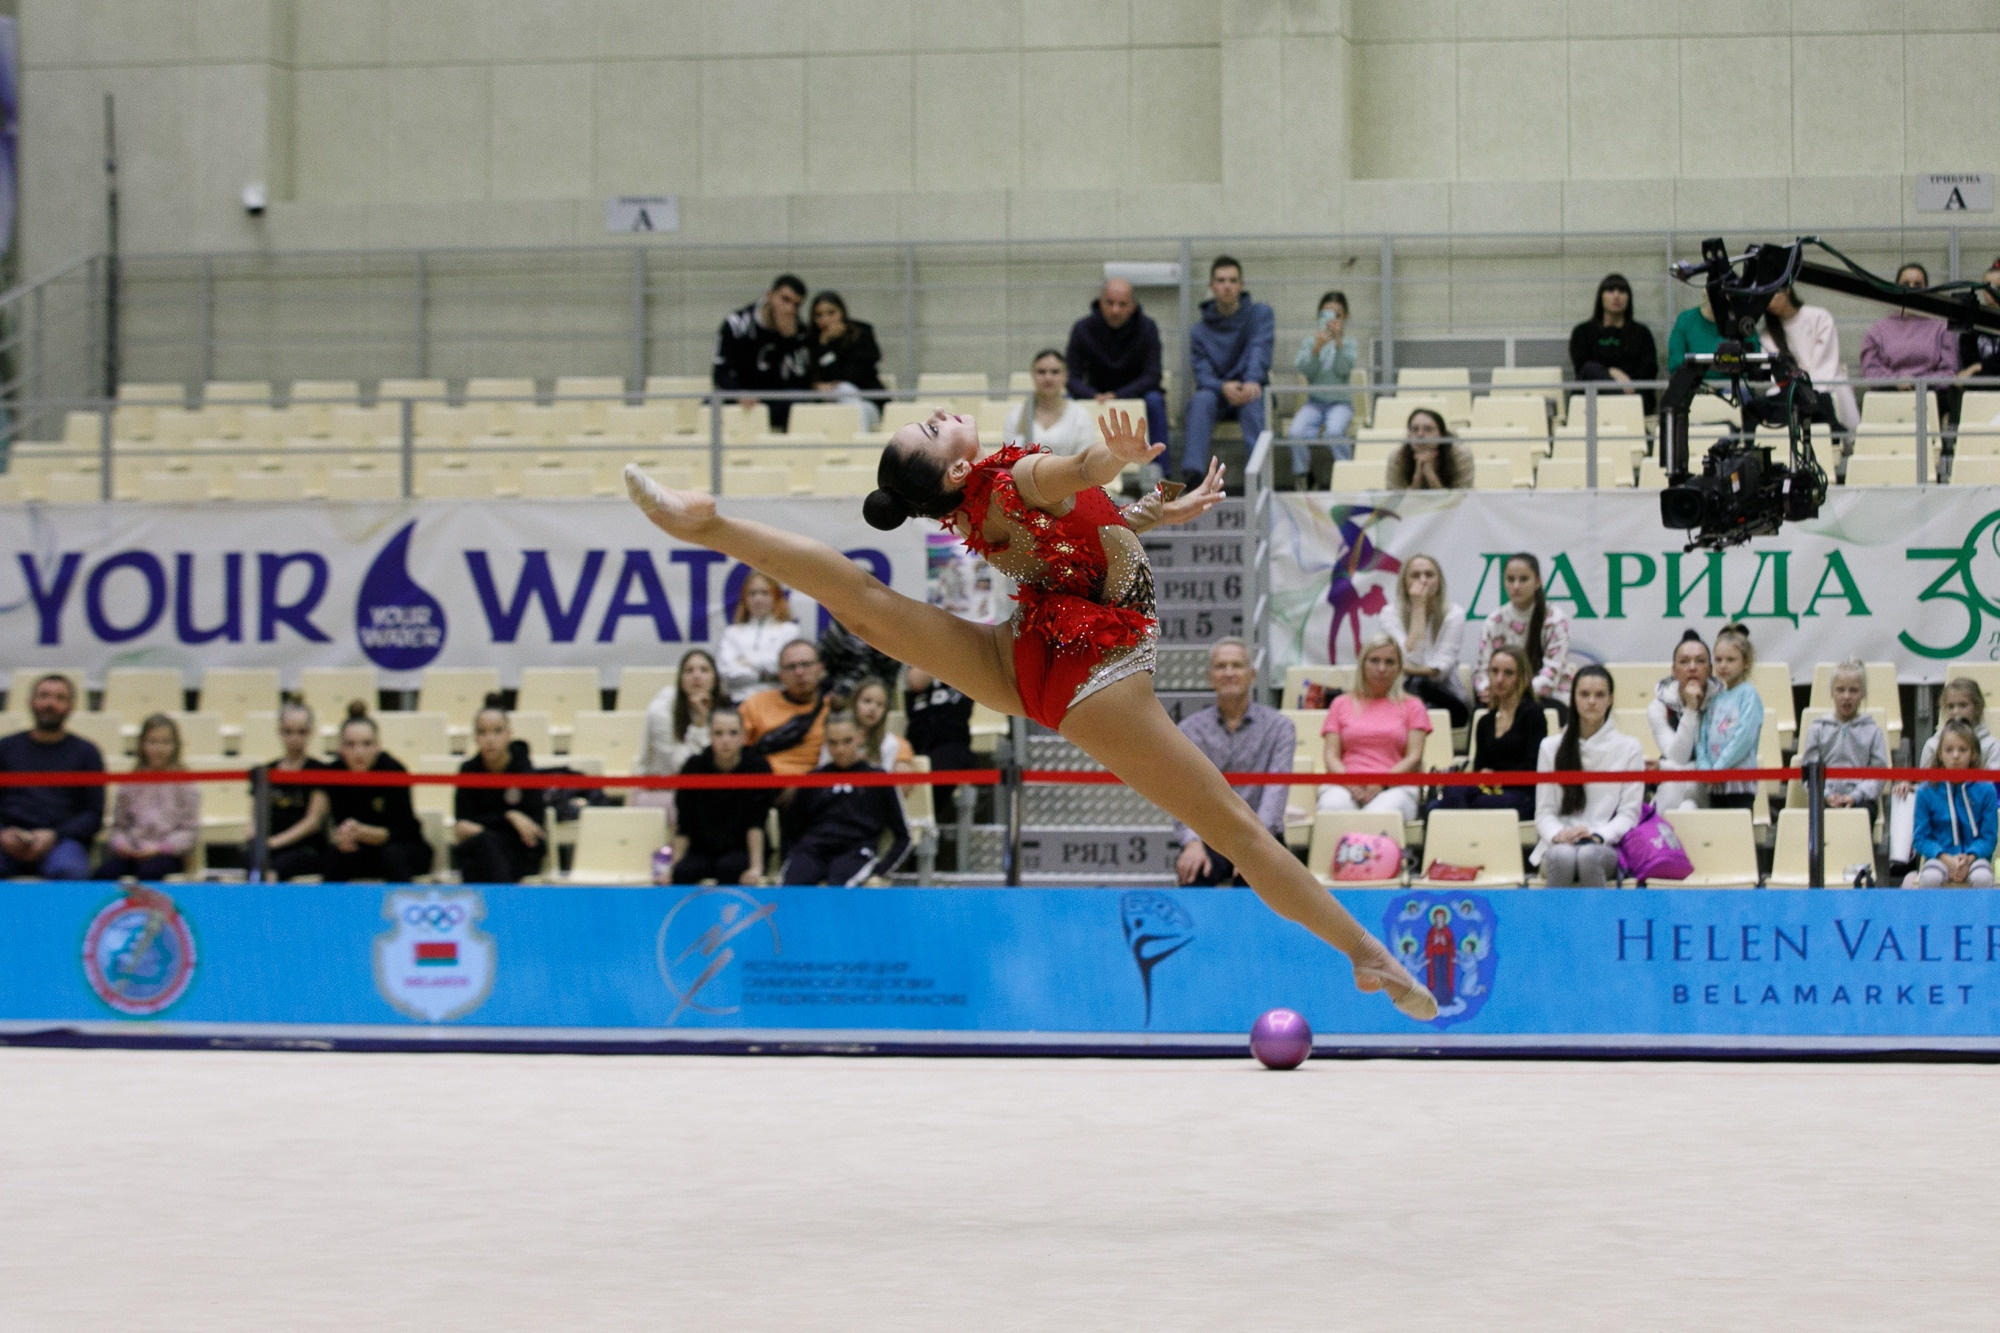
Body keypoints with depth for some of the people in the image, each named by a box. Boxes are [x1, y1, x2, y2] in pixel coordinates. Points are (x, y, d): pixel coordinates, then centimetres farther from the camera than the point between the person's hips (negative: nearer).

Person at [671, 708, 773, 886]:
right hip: (703, 850, 2)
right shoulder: (695, 766, -5)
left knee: (729, 866, -33)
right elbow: (683, 827, -4)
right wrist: (674, 866, -13)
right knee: (683, 871, -28)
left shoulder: (757, 766, -9)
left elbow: (756, 824, -14)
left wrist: (756, 867, -22)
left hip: (743, 852, -2)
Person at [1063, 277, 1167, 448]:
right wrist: (1095, 396, -32)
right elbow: (1072, 377, -10)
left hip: (1136, 393, -1)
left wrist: (1117, 395, -31)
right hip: (1097, 394, 1)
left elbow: (1152, 376, -15)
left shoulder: (1147, 327, -11)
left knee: (1154, 400, -33)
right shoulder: (1083, 329, -9)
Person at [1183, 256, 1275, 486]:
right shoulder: (1200, 332, 7)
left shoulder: (1260, 313, 6)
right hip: (1217, 394, 1)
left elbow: (1260, 349, -13)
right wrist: (1223, 387, -28)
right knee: (1201, 399, -34)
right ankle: (1192, 471, -52)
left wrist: (1253, 381, -33)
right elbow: (1202, 374, -3)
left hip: (1249, 389, -1)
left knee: (1252, 402, -37)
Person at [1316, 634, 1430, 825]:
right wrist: (1350, 784, -10)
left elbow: (1414, 758, 7)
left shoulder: (1411, 707, 20)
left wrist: (1381, 784, -11)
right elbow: (1331, 756, 12)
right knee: (1333, 806, -37)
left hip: (1394, 787, -1)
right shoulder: (1341, 704, 23)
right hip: (1345, 786, 1)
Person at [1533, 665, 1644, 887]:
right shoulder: (1551, 748, 15)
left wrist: (1597, 835, -14)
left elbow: (1629, 813, 5)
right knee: (1563, 856, -36)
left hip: (1606, 846, -1)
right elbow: (1543, 811, 11)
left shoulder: (1628, 748, 11)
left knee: (1589, 856, -37)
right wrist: (1557, 835, -13)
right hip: (1560, 844, 1)